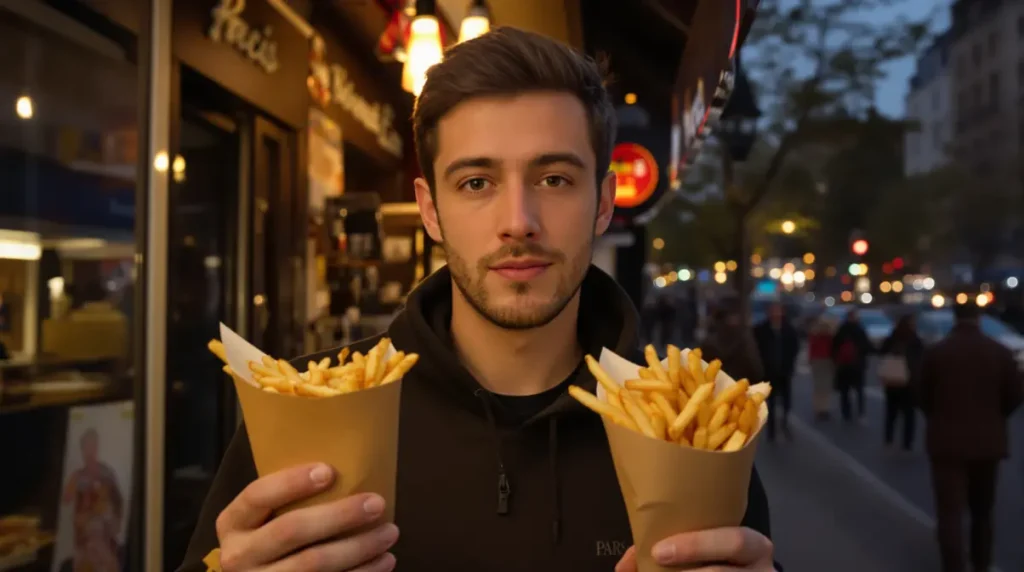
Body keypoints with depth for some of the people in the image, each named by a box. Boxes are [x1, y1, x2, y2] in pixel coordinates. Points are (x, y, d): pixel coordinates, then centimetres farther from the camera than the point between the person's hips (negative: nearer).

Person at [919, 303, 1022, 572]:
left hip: (947, 439, -3)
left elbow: (924, 396, 0)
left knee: (950, 511, -2)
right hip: (988, 440, 3)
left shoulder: (936, 351, -7)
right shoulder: (1000, 352, -3)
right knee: (982, 510, 19)